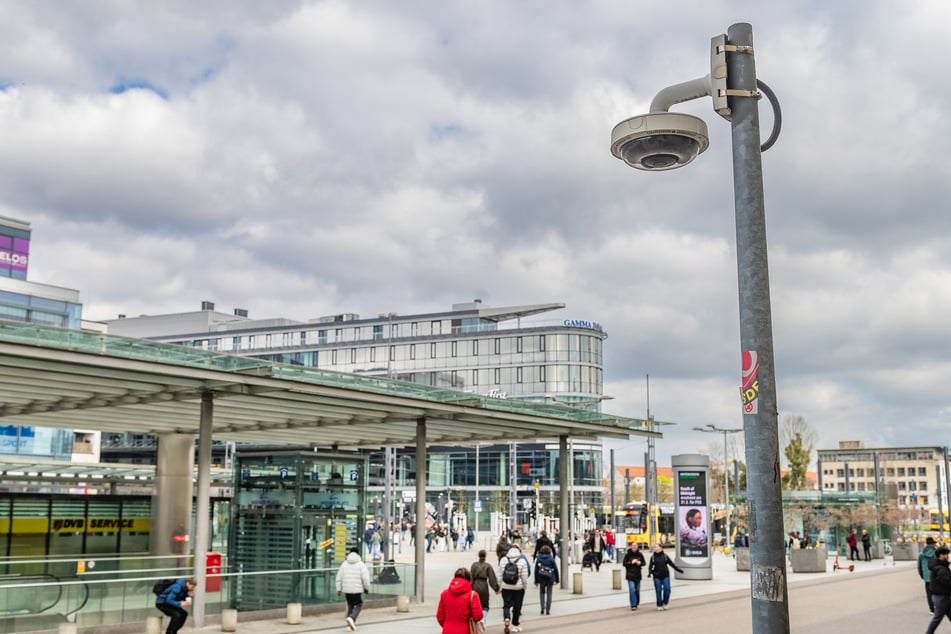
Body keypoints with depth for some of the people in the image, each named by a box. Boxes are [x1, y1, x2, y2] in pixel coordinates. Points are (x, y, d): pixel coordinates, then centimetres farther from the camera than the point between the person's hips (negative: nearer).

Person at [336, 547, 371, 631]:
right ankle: (351, 618, -19)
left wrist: (339, 589, 10)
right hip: (357, 589, -4)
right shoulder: (361, 564, -4)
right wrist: (367, 588, 2)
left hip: (346, 589, 4)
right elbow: (365, 577, -10)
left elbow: (339, 577, 5)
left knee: (350, 605, 17)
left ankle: (351, 624, 13)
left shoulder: (344, 563, 7)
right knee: (358, 605, 6)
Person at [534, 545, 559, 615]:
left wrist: (536, 581, 5)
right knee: (549, 594, 8)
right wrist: (556, 580, 5)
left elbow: (536, 570, -1)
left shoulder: (538, 559, -2)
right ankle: (548, 610, 5)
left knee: (542, 593, 15)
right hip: (550, 579, -1)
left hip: (541, 579, 1)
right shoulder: (551, 558, -5)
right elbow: (555, 569, -3)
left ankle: (542, 608, 0)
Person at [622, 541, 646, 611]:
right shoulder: (627, 554, -4)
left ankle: (636, 603, 27)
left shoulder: (640, 554, 2)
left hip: (638, 575, 3)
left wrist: (640, 563, -11)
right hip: (630, 575, -3)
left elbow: (644, 563, 9)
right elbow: (624, 563, -3)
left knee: (637, 590, 10)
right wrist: (631, 562, -16)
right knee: (632, 589, -13)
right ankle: (633, 605, -10)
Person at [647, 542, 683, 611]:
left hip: (665, 576, 1)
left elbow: (671, 564, 10)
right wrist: (649, 573, -19)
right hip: (657, 577, -1)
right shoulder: (653, 557, 2)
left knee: (667, 590, -7)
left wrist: (679, 570, 11)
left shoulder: (665, 556, 3)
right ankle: (659, 605, 11)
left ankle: (665, 603, 12)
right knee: (658, 591, 1)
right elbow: (650, 566, -1)